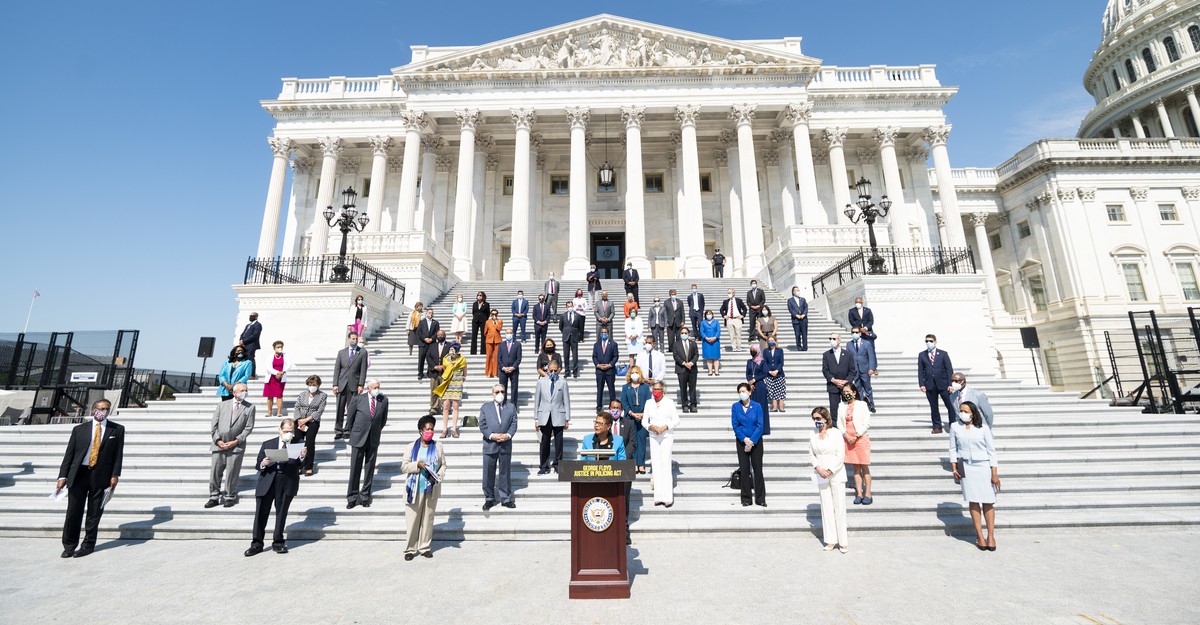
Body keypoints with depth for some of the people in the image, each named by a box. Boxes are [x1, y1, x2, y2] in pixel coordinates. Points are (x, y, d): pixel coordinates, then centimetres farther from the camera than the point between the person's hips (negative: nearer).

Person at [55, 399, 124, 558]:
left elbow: (118, 454, 1)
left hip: (101, 476, -1)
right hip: (78, 474, 1)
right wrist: (63, 476, -3)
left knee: (94, 513, 6)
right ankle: (69, 545, 19)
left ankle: (88, 545, 18)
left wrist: (115, 475, -7)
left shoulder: (117, 429, 4)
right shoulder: (79, 429, 6)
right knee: (73, 511, 4)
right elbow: (69, 454, 5)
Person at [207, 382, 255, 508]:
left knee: (232, 473, 2)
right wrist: (217, 440, -5)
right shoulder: (222, 405, 11)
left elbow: (249, 427, -2)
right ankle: (214, 497, 18)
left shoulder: (250, 407, 3)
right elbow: (214, 425, 7)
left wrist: (236, 441, -10)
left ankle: (230, 497, 14)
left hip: (236, 445, -2)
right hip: (218, 444, 2)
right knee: (215, 472, 6)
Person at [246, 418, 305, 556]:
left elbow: (301, 465, 3)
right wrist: (263, 464, -12)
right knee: (261, 512, 0)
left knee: (281, 512, 7)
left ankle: (278, 543, 19)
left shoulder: (298, 445, 9)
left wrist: (303, 457, -18)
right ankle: (257, 544, 14)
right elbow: (257, 465, 11)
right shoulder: (267, 444, 12)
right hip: (267, 481, 1)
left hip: (287, 483, -1)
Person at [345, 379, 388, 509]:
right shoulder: (359, 399, -8)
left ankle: (365, 496, 21)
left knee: (369, 469, 9)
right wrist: (352, 432, 11)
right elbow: (350, 417, 4)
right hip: (358, 438, -2)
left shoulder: (383, 400, -3)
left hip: (373, 440, 2)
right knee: (355, 469, 5)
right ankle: (352, 498, 18)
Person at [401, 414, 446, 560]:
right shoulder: (413, 446, -1)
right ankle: (410, 548, 18)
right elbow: (403, 467, -2)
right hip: (414, 488, -1)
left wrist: (439, 476, -12)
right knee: (412, 519, 4)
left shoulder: (438, 447, 1)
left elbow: (443, 465, 6)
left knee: (428, 518, 10)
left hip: (431, 489, 1)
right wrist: (417, 464, -19)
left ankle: (425, 547, 23)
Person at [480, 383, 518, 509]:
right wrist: (491, 436, -15)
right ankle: (489, 499, 20)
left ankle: (506, 499, 19)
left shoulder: (511, 407, 9)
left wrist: (508, 435, -14)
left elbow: (514, 424, 3)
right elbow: (482, 425, -2)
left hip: (506, 444, 1)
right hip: (490, 444, -1)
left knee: (505, 472, 8)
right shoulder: (485, 407, 6)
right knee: (488, 473, 6)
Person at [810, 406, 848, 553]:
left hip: (836, 474, -3)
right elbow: (811, 455, 8)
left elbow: (841, 455, -8)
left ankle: (842, 542, 11)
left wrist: (830, 471, -13)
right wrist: (819, 469, -8)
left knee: (839, 507, 1)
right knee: (826, 507, 6)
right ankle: (830, 540, 15)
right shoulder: (812, 435, 4)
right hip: (821, 475, 3)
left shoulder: (836, 433, -7)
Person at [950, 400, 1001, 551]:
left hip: (984, 466, -1)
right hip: (966, 467, 1)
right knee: (973, 501, 4)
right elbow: (953, 449, 5)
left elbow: (991, 450, -2)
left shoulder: (983, 428, -4)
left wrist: (994, 473, -5)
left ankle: (991, 536, 14)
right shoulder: (955, 427, 0)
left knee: (988, 502, 2)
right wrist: (954, 468, -1)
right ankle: (979, 536, 11)